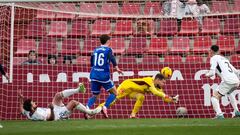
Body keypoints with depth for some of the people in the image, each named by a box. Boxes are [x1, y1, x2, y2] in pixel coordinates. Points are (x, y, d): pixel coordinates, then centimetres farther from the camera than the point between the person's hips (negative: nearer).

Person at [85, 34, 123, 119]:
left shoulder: (95, 50, 14)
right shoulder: (108, 50, -1)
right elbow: (112, 59, -20)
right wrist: (117, 68, -29)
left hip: (94, 75, 5)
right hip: (104, 76, -5)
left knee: (94, 95, 16)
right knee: (114, 93, 10)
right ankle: (105, 107, -10)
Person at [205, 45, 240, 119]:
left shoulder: (214, 58, 6)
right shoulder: (224, 58, 28)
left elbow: (212, 73, -5)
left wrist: (207, 74, 16)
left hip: (228, 81, -8)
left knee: (215, 97, -2)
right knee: (229, 93, 37)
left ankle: (219, 115, -22)